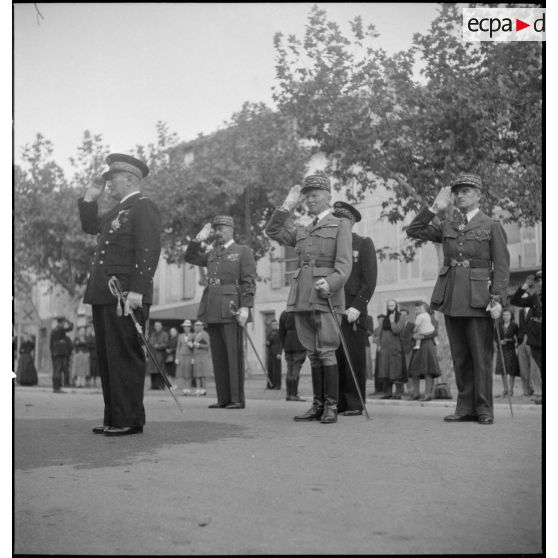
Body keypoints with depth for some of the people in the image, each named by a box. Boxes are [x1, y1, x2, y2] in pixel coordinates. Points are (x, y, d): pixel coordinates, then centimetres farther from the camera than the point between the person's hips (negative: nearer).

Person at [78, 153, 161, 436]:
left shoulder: (144, 207, -7)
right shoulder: (118, 210, 22)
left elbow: (148, 250, -17)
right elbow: (90, 226, 32)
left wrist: (136, 290, -24)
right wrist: (90, 196, 19)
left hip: (126, 298, -10)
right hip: (104, 296, 10)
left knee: (126, 357, -6)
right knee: (107, 357, 11)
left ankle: (130, 420, -1)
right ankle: (114, 417, 18)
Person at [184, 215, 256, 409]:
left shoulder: (244, 252, 4)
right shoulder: (212, 254, 21)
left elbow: (249, 282, -4)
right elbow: (190, 257, 28)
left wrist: (245, 307, -14)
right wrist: (199, 239, 15)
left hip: (231, 310, -6)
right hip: (212, 311, 6)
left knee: (234, 354, -5)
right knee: (218, 356, 6)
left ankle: (237, 399, -3)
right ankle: (223, 398, 10)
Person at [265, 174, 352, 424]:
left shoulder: (341, 225, 4)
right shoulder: (302, 231, 22)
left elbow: (344, 264, -7)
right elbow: (273, 231, 16)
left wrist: (330, 283, -24)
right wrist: (287, 206, 8)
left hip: (326, 295, -5)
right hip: (302, 297, 6)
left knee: (326, 352, -8)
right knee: (312, 353, 7)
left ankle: (331, 406, -3)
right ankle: (317, 405, 11)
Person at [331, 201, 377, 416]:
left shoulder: (364, 243, 5)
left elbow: (370, 279, -3)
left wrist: (357, 307, -12)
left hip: (353, 310, -4)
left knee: (354, 357, -3)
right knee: (335, 356, 2)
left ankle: (355, 404, 3)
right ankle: (338, 402, 9)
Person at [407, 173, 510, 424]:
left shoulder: (492, 226, 3)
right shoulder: (446, 226, 14)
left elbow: (501, 266, -1)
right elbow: (413, 231, 10)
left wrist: (497, 299, -11)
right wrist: (434, 208, 4)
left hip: (478, 298, -4)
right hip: (451, 297, 4)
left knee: (481, 355, -2)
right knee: (460, 357, 7)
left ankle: (483, 409, 6)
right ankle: (465, 407, 13)